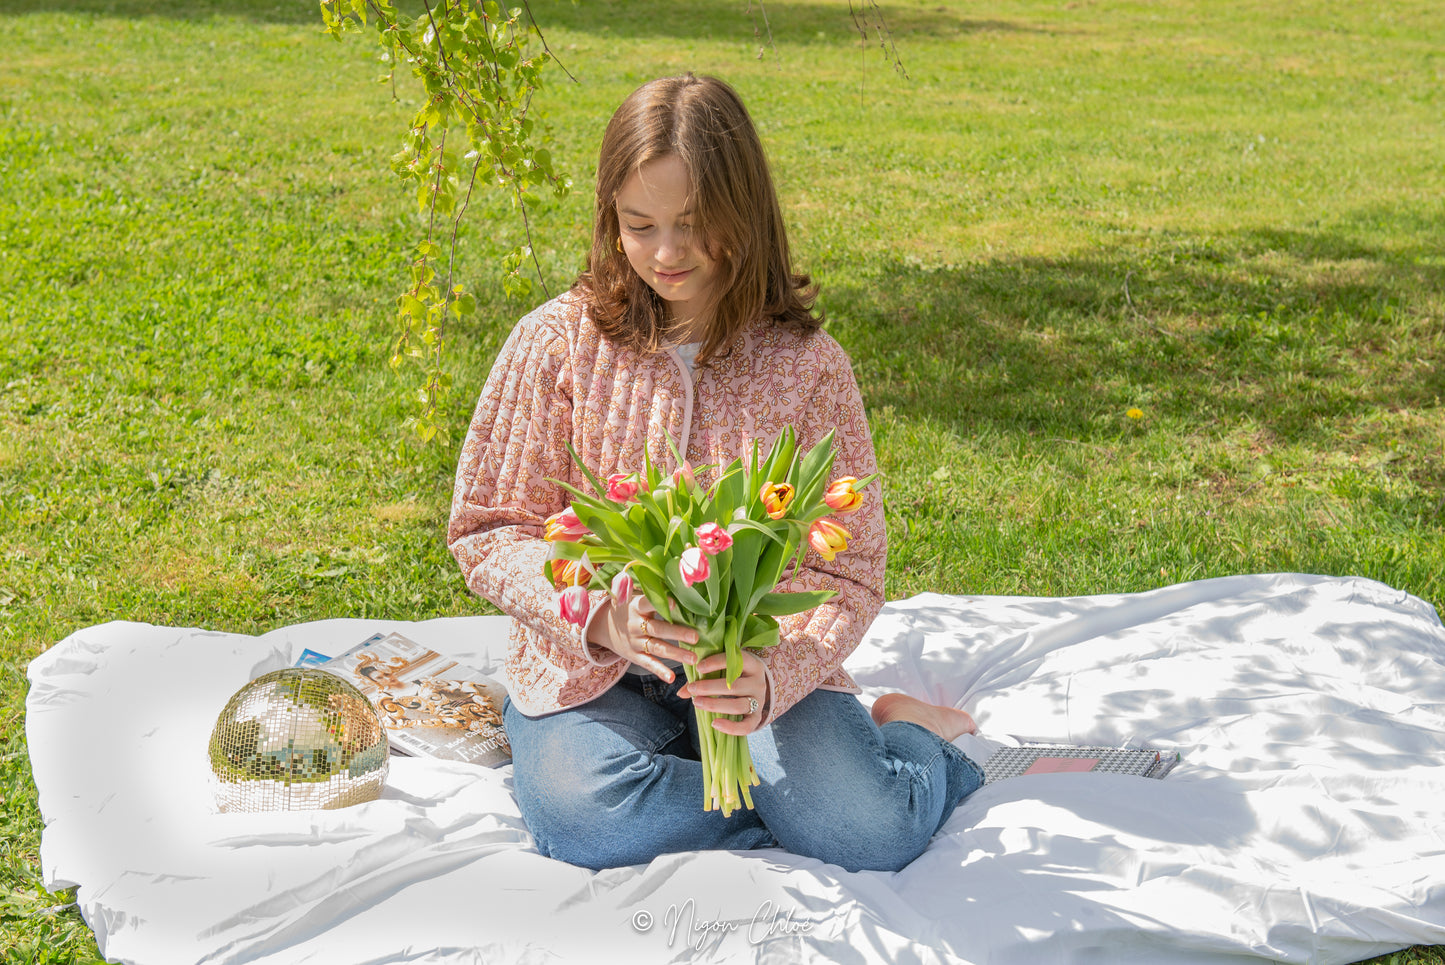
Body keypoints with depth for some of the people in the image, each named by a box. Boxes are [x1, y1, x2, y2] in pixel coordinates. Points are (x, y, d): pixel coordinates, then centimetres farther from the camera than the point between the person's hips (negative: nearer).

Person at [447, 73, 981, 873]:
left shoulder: (808, 364, -4)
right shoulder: (556, 343, -4)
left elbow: (846, 571, -3)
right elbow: (487, 532, -2)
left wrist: (773, 677, -24)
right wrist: (603, 616, -22)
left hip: (753, 665, -1)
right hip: (589, 667, 1)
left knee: (871, 833, -25)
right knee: (589, 821, -30)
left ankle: (904, 734, 8)